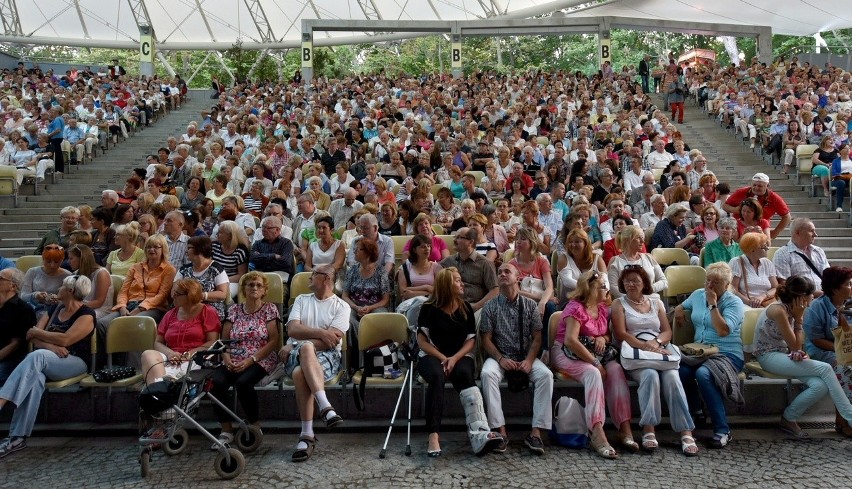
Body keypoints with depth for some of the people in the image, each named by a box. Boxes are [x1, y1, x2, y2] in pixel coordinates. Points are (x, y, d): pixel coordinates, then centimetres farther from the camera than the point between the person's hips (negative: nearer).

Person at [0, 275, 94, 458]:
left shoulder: (86, 315, -3)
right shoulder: (55, 309, 18)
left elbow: (65, 340, -17)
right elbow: (32, 336, 8)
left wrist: (37, 333, -4)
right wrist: (51, 346, -13)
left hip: (74, 362, -5)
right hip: (45, 360, 5)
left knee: (36, 356, -36)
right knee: (35, 377, -33)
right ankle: (17, 437, -40)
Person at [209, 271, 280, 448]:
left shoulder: (269, 309, 5)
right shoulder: (234, 310, 14)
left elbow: (274, 341, -4)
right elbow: (224, 339, 12)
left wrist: (250, 360, -13)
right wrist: (227, 358, -8)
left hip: (260, 361, -3)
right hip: (233, 362, 3)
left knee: (243, 382, -34)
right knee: (215, 381, -27)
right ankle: (226, 431, -15)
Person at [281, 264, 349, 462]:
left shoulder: (341, 306, 9)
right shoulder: (301, 300, 21)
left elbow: (332, 340, -6)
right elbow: (292, 329, 4)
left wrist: (294, 346, -9)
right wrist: (321, 332, -11)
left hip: (326, 355, -2)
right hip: (296, 355, 2)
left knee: (301, 373, -38)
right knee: (300, 372, -37)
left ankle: (307, 435, -38)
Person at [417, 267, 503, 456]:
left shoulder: (466, 309, 11)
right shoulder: (429, 308, 2)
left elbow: (471, 340, 6)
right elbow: (422, 340, -1)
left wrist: (455, 358, -12)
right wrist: (443, 358, -14)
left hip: (460, 356, 2)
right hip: (432, 356, -1)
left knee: (464, 374, -33)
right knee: (437, 376, -36)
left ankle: (479, 434, -50)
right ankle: (434, 435, -43)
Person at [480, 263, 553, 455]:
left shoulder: (530, 305, 6)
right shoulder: (490, 306, 3)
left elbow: (537, 338, 4)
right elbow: (486, 339, 1)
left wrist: (529, 360, -13)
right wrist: (500, 358, -15)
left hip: (526, 357, 1)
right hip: (499, 357, -1)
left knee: (545, 374, -28)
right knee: (487, 373, -33)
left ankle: (536, 432, -25)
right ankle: (500, 431, -30)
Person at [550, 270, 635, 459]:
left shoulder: (603, 308, 12)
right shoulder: (576, 308, -14)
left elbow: (609, 334, 21)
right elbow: (571, 340, -24)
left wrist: (604, 338, -5)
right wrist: (595, 362, -23)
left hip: (596, 354, 7)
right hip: (566, 354, -7)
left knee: (616, 370, -21)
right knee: (593, 373, -35)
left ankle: (625, 429, -25)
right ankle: (597, 434, -42)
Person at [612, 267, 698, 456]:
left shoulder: (656, 303, 22)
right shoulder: (619, 304, 12)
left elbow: (667, 332, 14)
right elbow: (621, 334, -3)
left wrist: (656, 342, -10)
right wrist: (644, 345, -18)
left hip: (659, 352, 3)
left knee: (672, 377, -29)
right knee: (650, 375, -34)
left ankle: (685, 432, -30)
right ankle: (648, 430, -33)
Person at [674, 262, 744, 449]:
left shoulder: (734, 303, -3)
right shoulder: (698, 295, 15)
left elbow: (723, 330, -18)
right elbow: (681, 307, 36)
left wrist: (713, 304, -13)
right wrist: (679, 312, 12)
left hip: (727, 354, -5)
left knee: (703, 374, -36)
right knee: (681, 371, -30)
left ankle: (722, 430, -26)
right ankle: (694, 412, -4)